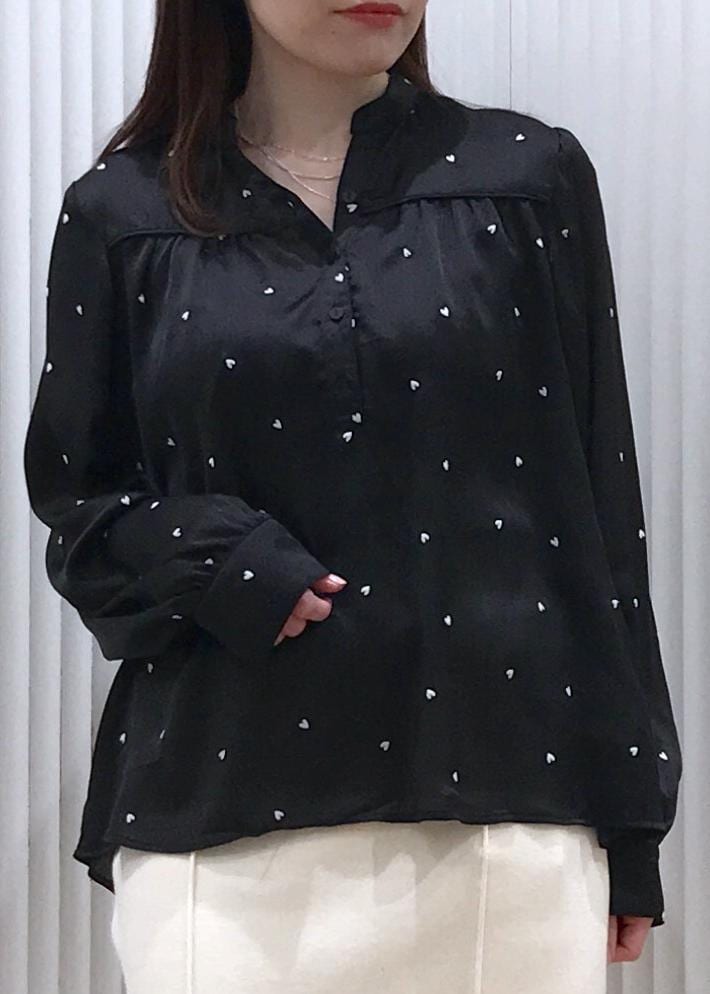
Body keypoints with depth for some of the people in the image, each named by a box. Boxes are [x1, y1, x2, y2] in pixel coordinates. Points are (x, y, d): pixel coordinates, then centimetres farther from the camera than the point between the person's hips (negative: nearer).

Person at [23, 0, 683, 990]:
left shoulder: (531, 176, 5)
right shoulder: (121, 214, 6)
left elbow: (599, 508, 5)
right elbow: (75, 495, 10)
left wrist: (626, 813, 3)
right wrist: (212, 563, -11)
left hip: (502, 798, 0)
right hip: (225, 816, 0)